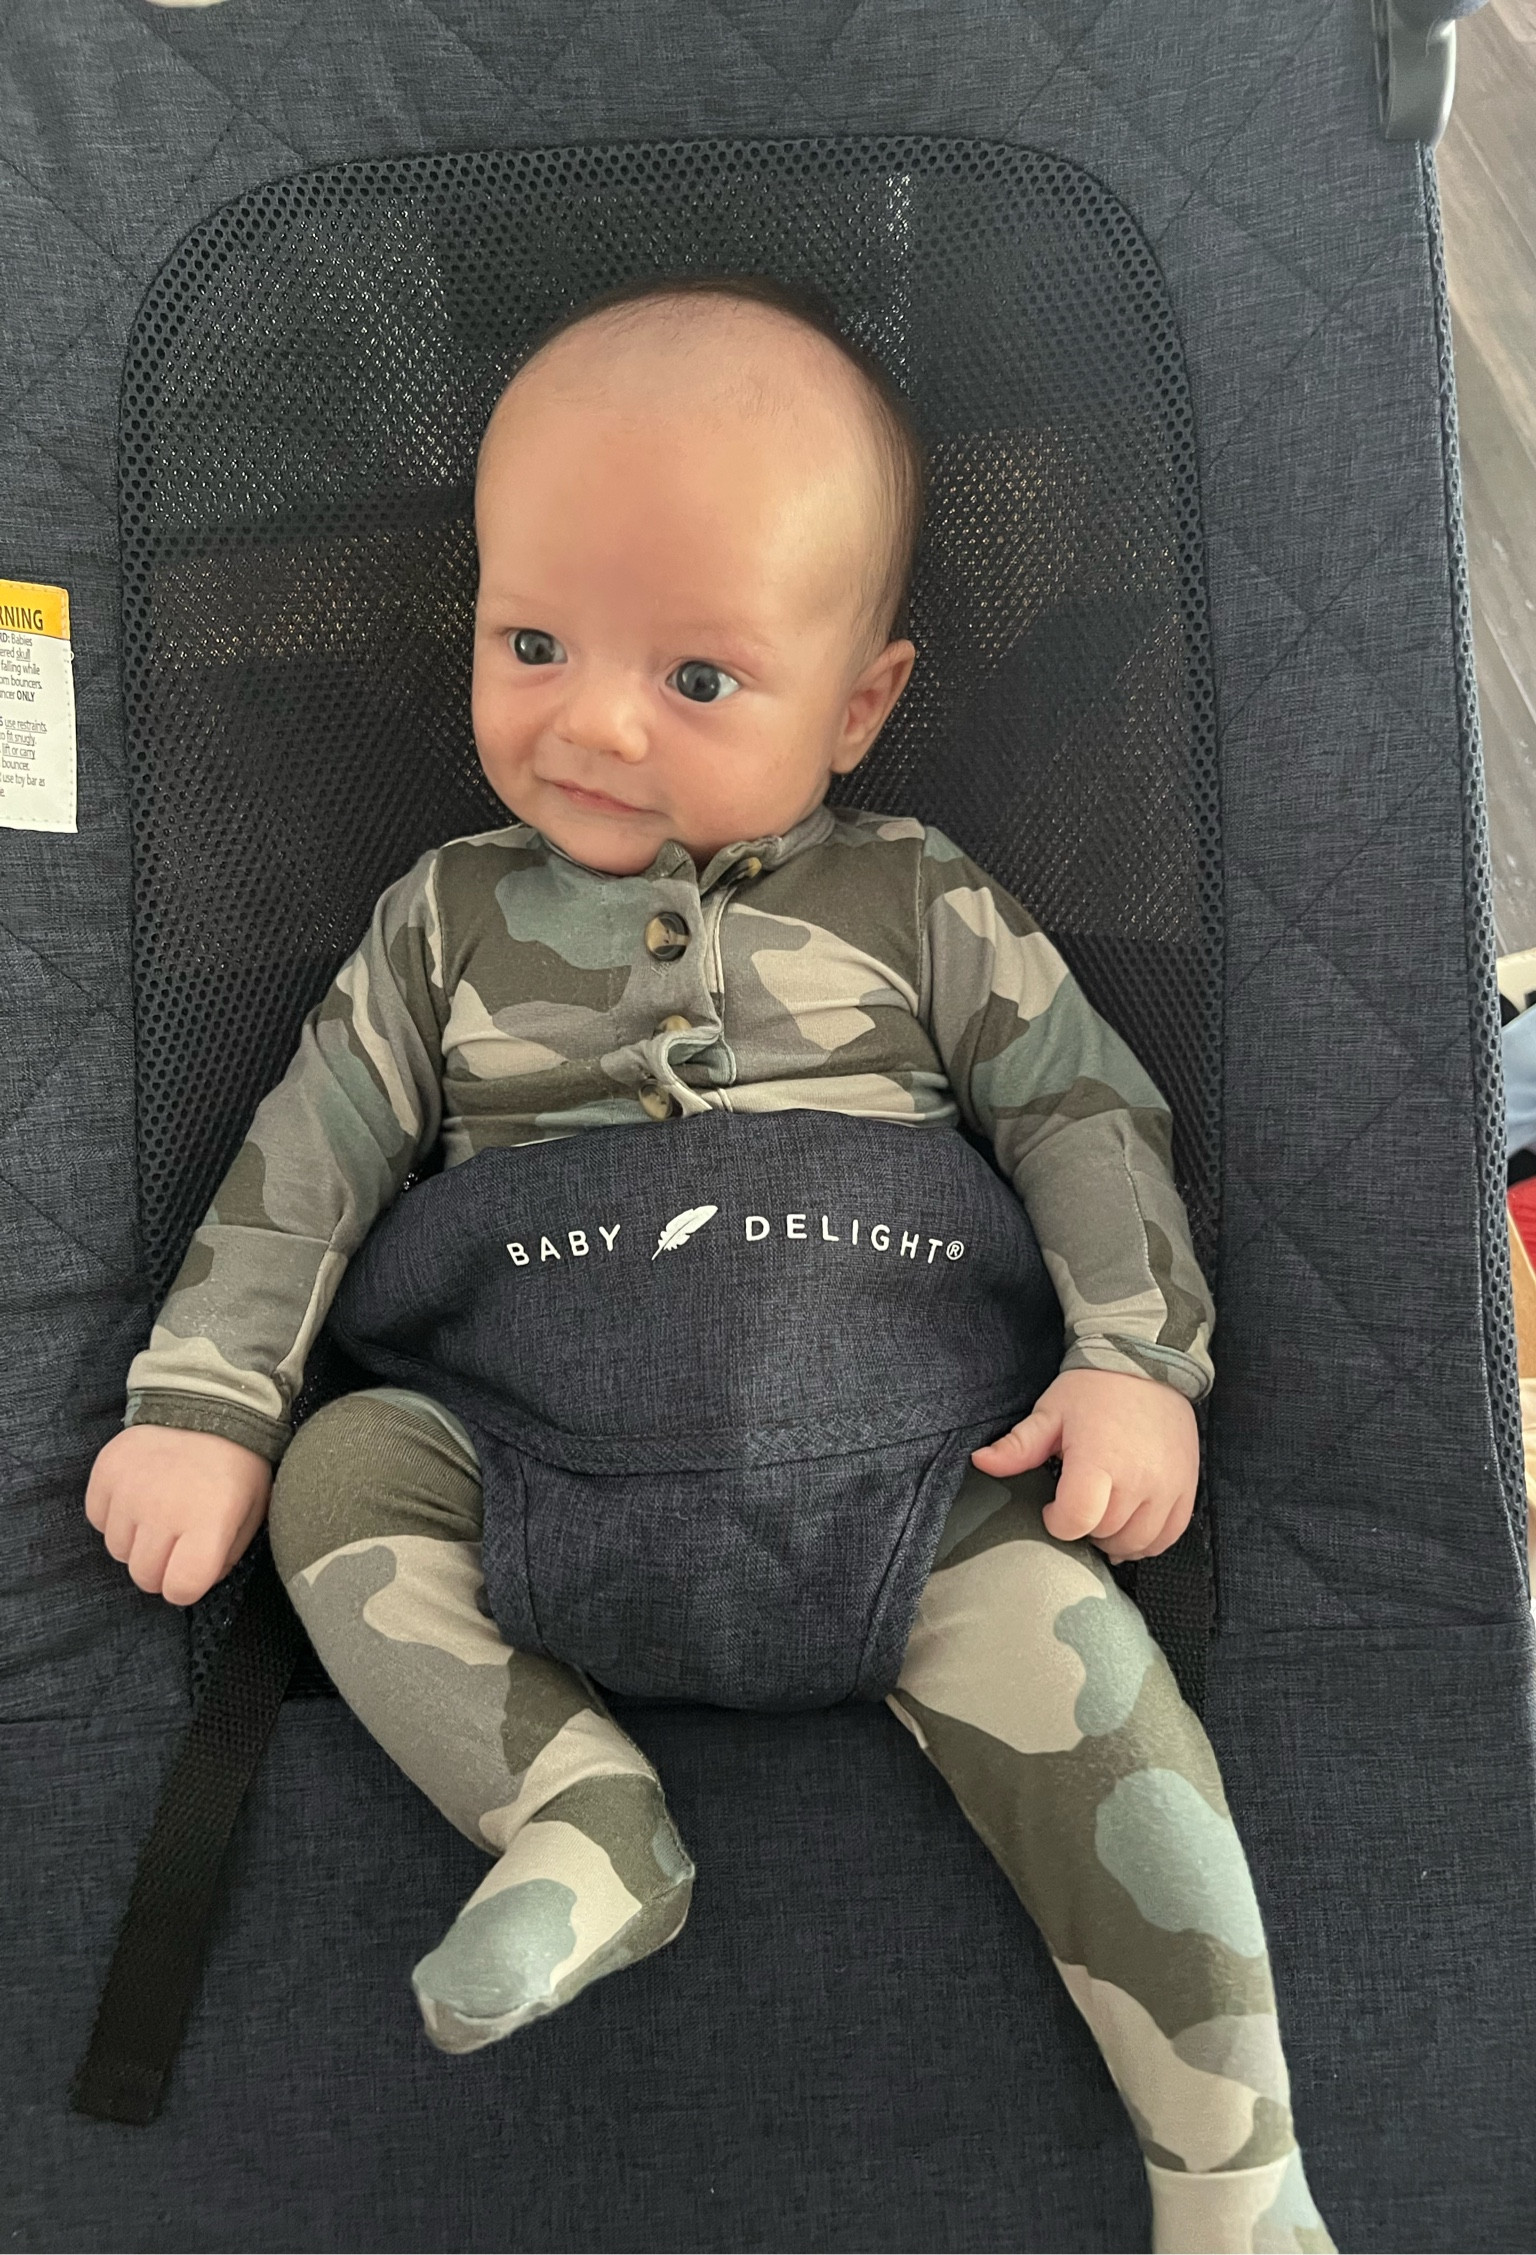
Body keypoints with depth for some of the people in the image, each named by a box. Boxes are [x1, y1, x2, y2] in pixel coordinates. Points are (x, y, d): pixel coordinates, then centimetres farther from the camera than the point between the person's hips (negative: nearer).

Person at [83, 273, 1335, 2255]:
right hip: (531, 1460, 3)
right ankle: (581, 1816, -16)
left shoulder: (915, 903, 5)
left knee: (1077, 1666, -21)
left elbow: (1086, 1110, 5)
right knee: (339, 1468, -16)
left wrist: (1140, 1359, -8)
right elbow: (307, 1155, 8)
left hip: (909, 1476, -2)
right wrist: (201, 1403, 1)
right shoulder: (451, 921, 9)